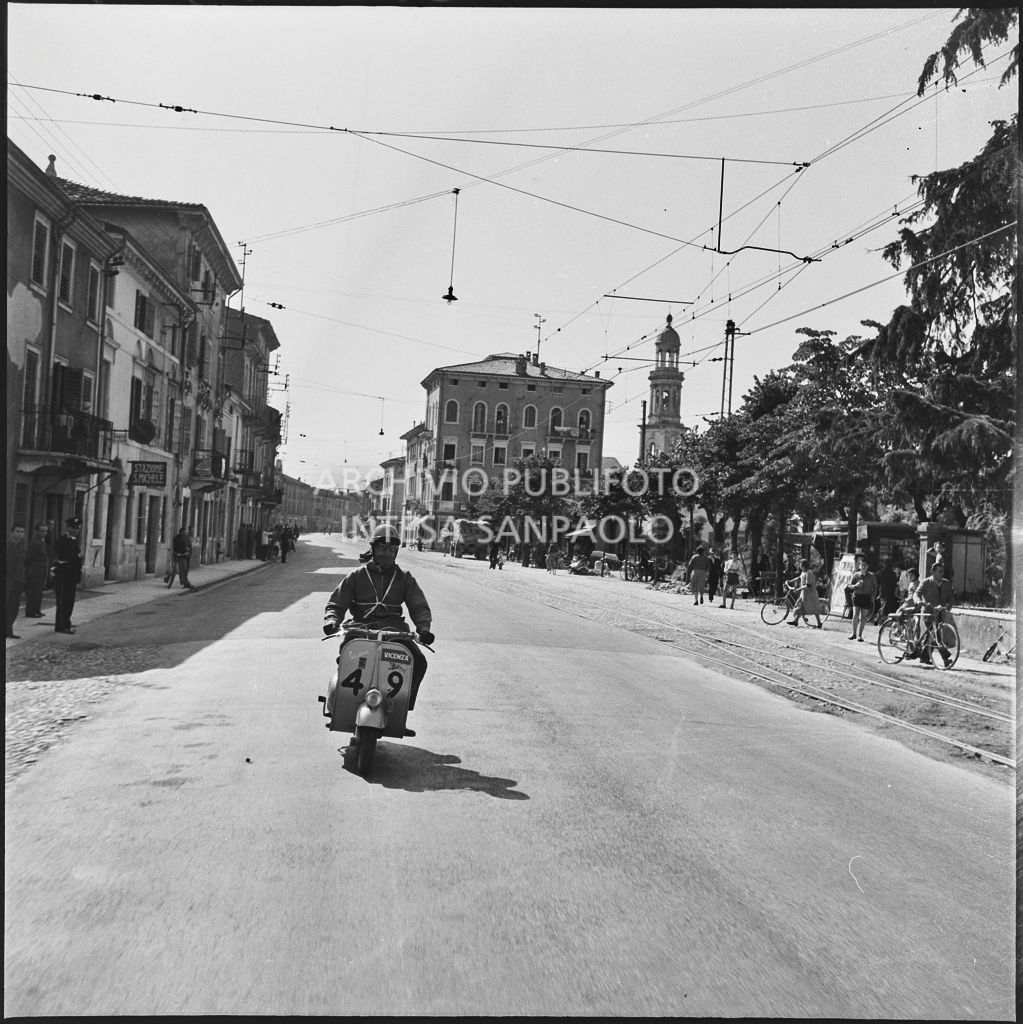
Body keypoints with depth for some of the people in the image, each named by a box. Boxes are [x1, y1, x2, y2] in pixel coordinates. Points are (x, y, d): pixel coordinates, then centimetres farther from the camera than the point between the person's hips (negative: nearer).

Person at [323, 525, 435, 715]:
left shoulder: (405, 578, 17)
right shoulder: (357, 576, 15)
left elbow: (419, 606, 8)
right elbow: (336, 603, 12)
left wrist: (423, 627, -12)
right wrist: (331, 621, -11)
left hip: (394, 628, 1)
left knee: (418, 661, -23)